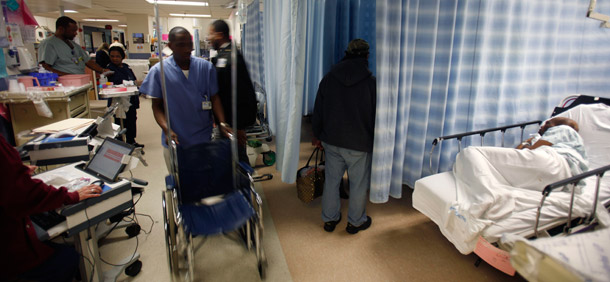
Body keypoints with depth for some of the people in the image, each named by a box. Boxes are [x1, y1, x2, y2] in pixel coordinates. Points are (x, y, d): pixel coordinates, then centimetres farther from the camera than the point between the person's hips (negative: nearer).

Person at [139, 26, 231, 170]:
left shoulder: (206, 67, 0)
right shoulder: (159, 71, -3)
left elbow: (214, 98, 2)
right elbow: (157, 106, 0)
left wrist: (222, 123, -13)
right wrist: (167, 130, -16)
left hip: (204, 139, 1)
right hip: (175, 142, -1)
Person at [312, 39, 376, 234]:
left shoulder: (329, 78, -1)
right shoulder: (371, 82, -10)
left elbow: (318, 111, 4)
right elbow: (376, 116, -5)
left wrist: (317, 135, 16)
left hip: (331, 140, 3)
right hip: (359, 144, -3)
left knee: (331, 180, 16)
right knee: (358, 183, 13)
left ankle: (329, 219, 30)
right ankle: (356, 221, 29)